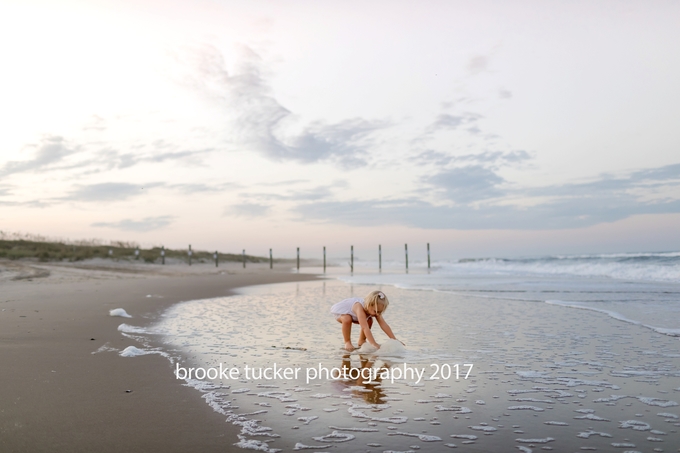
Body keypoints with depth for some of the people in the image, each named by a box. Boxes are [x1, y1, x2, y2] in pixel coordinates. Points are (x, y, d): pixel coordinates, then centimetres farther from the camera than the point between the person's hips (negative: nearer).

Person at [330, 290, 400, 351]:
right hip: (339, 311, -7)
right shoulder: (360, 308, -45)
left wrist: (394, 339, -27)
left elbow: (384, 325, -22)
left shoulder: (375, 309, -22)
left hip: (351, 311, 7)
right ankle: (347, 342, -16)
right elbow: (365, 328, -50)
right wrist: (373, 343, -55)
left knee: (369, 321, -6)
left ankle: (361, 341, 11)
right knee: (347, 319, -37)